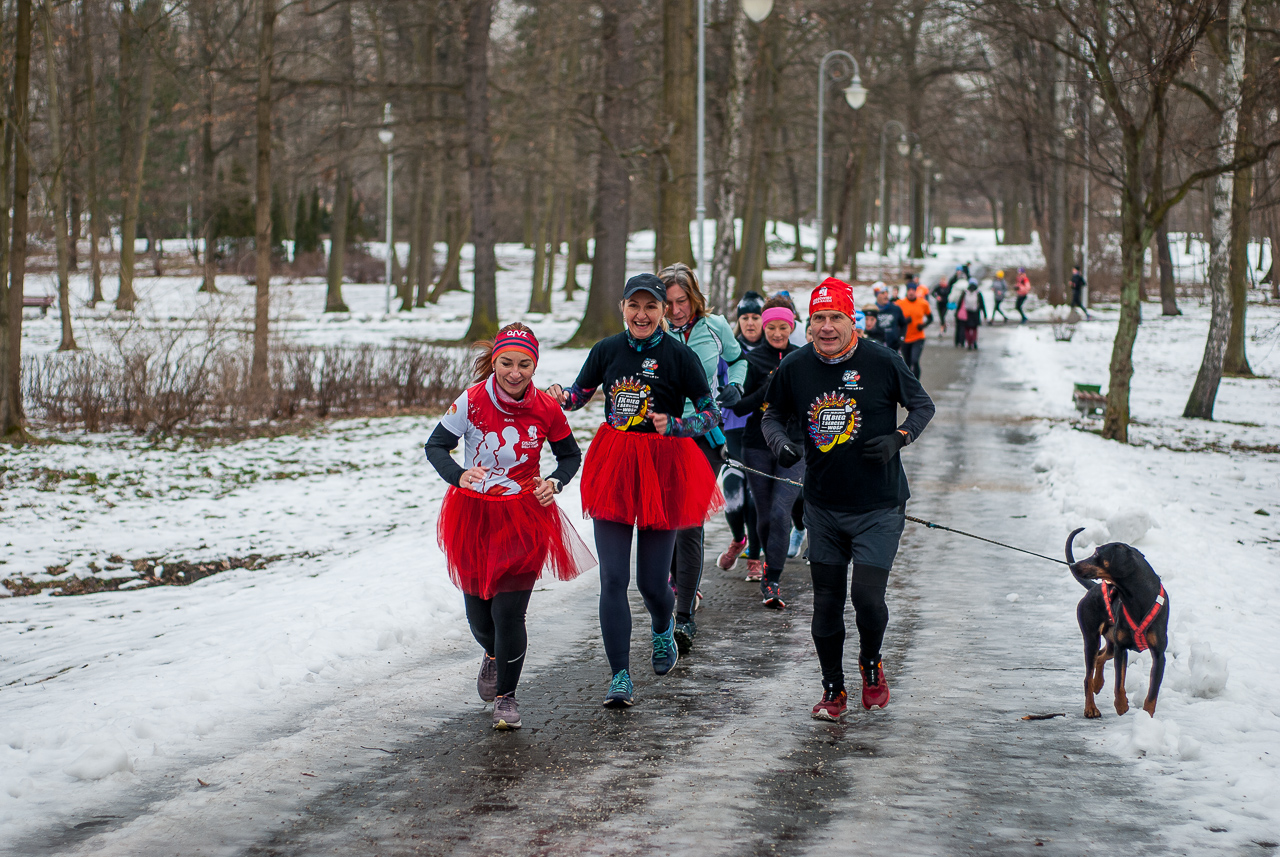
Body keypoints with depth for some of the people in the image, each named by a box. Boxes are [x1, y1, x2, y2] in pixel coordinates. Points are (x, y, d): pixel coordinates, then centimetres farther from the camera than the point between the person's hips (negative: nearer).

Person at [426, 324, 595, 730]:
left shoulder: (546, 409, -9)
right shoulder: (472, 402, -13)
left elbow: (570, 456, 7)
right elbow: (436, 446, -8)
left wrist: (554, 482, -13)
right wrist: (459, 476, -28)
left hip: (524, 517, -1)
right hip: (473, 513, 1)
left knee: (509, 611, -9)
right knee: (479, 613, 11)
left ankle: (506, 696, 12)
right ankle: (493, 655, 48)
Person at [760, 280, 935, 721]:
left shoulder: (881, 361, -11)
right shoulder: (794, 367, -4)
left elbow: (923, 404, 2)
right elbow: (773, 414, 11)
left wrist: (898, 439, -15)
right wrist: (779, 442, -10)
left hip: (879, 506, -3)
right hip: (822, 505, 3)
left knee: (867, 595, -9)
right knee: (826, 601, 7)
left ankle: (871, 662, 23)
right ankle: (833, 689, 24)